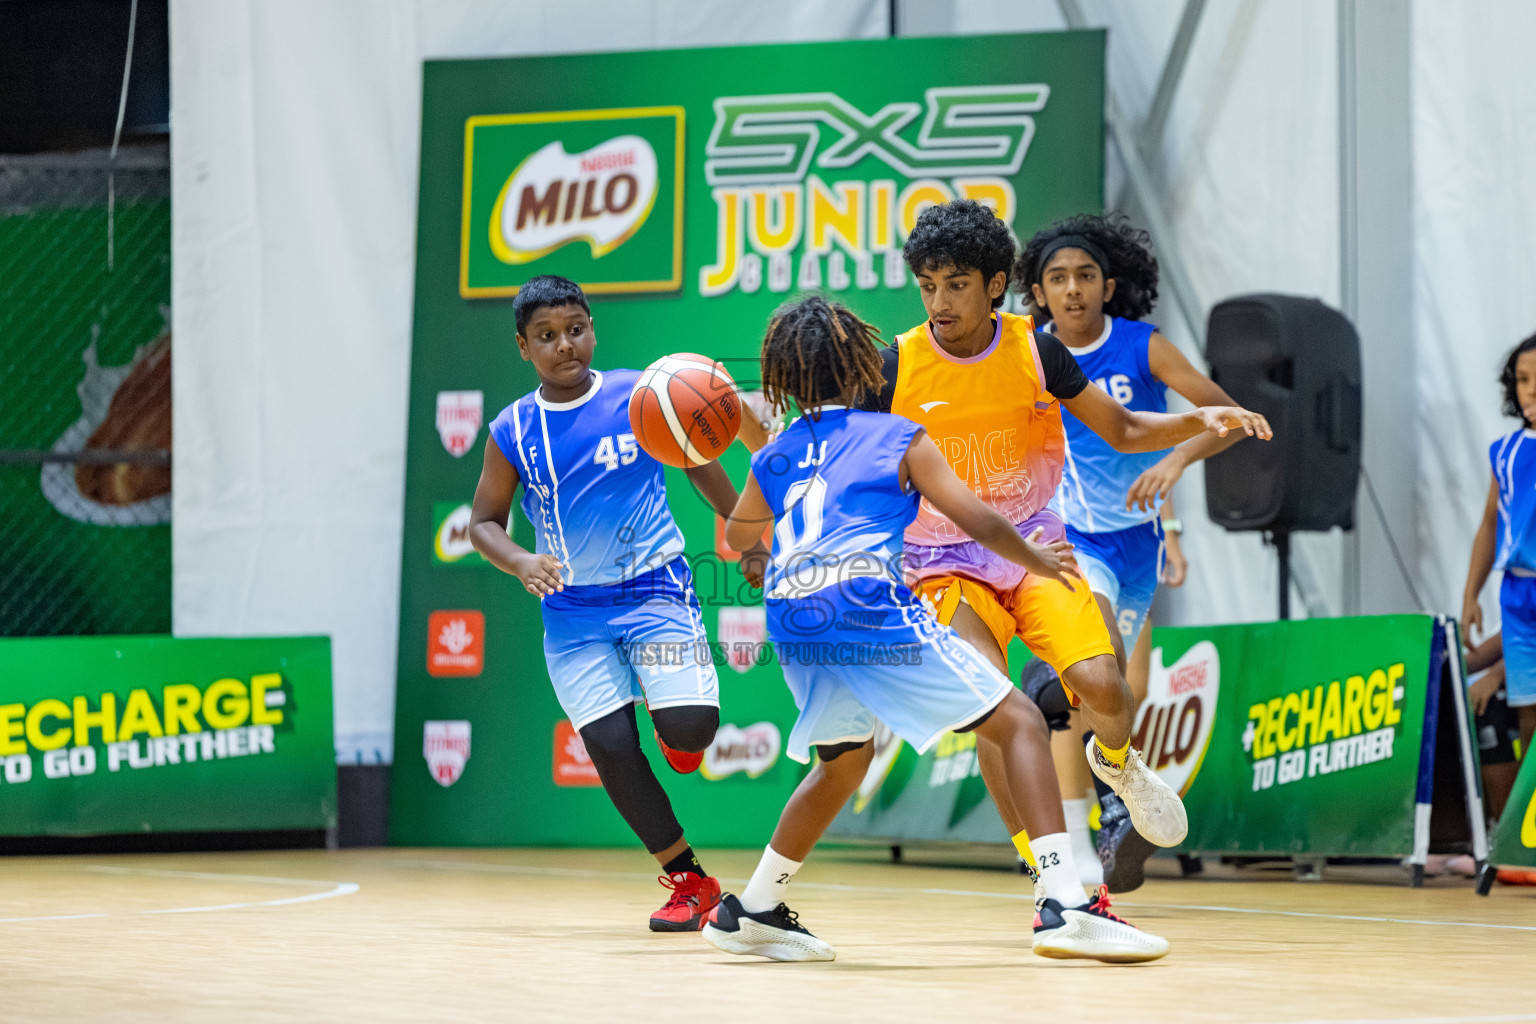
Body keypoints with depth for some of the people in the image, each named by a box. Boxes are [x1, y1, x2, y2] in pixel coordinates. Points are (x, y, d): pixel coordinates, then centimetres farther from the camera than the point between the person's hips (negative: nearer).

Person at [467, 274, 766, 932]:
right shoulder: (514, 431, -2)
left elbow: (699, 464, 9)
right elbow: (484, 522, 6)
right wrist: (521, 562, -14)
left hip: (655, 588, -1)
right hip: (572, 609, 2)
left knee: (689, 726, -19)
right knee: (610, 747, -8)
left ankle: (676, 735, 21)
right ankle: (689, 882, 6)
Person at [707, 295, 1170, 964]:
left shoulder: (772, 458, 22)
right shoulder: (898, 438, 10)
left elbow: (734, 540, 39)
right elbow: (975, 520, 4)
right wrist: (1037, 559, 22)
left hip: (793, 626, 6)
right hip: (872, 609, -6)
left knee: (845, 759, 31)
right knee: (1019, 722, 0)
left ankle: (752, 911, 33)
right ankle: (1063, 906, -16)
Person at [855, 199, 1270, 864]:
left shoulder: (1036, 352, -5)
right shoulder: (893, 370, -9)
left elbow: (1121, 430, 7)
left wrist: (1198, 423, -9)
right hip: (947, 564, -1)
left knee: (1099, 683, -19)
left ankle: (1115, 760, 20)